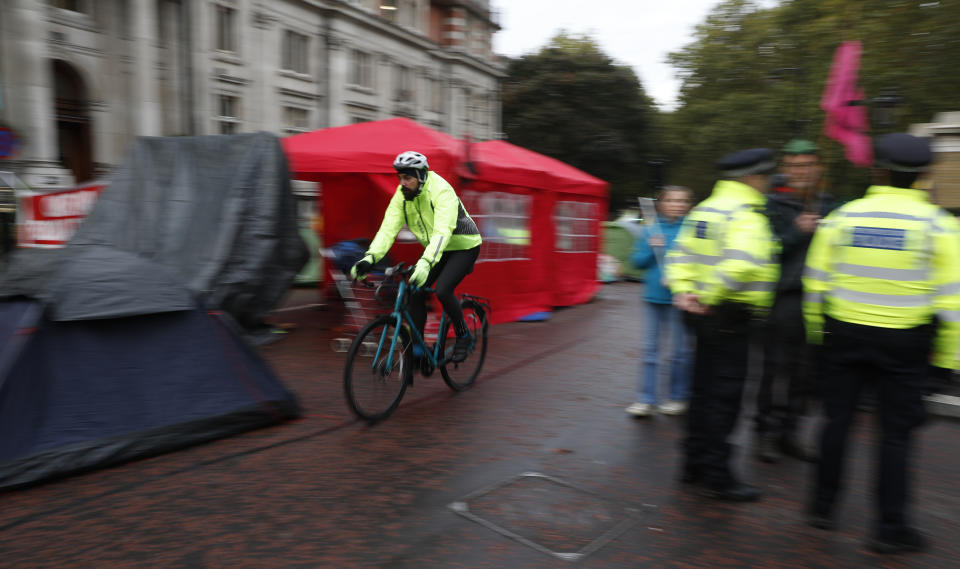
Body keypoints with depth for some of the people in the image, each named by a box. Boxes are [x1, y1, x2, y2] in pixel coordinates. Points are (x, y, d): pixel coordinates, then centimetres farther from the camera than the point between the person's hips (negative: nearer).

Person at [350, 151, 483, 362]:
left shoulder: (442, 192, -29)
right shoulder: (402, 196, -10)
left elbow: (442, 232, -43)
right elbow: (388, 229, -19)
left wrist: (425, 263, -57)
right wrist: (370, 257, -35)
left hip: (463, 246, -6)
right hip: (435, 249, 6)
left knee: (442, 290, -25)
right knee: (415, 292, -9)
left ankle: (463, 335, 0)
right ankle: (417, 346, 4)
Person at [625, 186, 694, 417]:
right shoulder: (650, 230, 7)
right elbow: (637, 261, 6)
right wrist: (651, 248, -11)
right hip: (653, 297, 3)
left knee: (679, 350, 5)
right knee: (650, 348, 6)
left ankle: (678, 397, 22)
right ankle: (646, 399, 13)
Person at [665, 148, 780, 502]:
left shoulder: (704, 209, 13)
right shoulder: (747, 214, -15)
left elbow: (679, 256, 12)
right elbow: (742, 264, -32)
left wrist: (684, 292, 1)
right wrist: (710, 297, -21)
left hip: (705, 314, 9)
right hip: (730, 317, -9)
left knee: (704, 389, 17)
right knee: (724, 396, 0)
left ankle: (694, 463, 27)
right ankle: (716, 476, 10)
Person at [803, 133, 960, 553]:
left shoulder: (841, 217, -2)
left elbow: (815, 281, 2)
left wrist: (817, 330, 15)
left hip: (845, 333, 2)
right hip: (904, 344, -1)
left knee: (837, 419, 12)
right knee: (896, 432, 8)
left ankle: (823, 506, 23)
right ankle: (890, 527, 15)